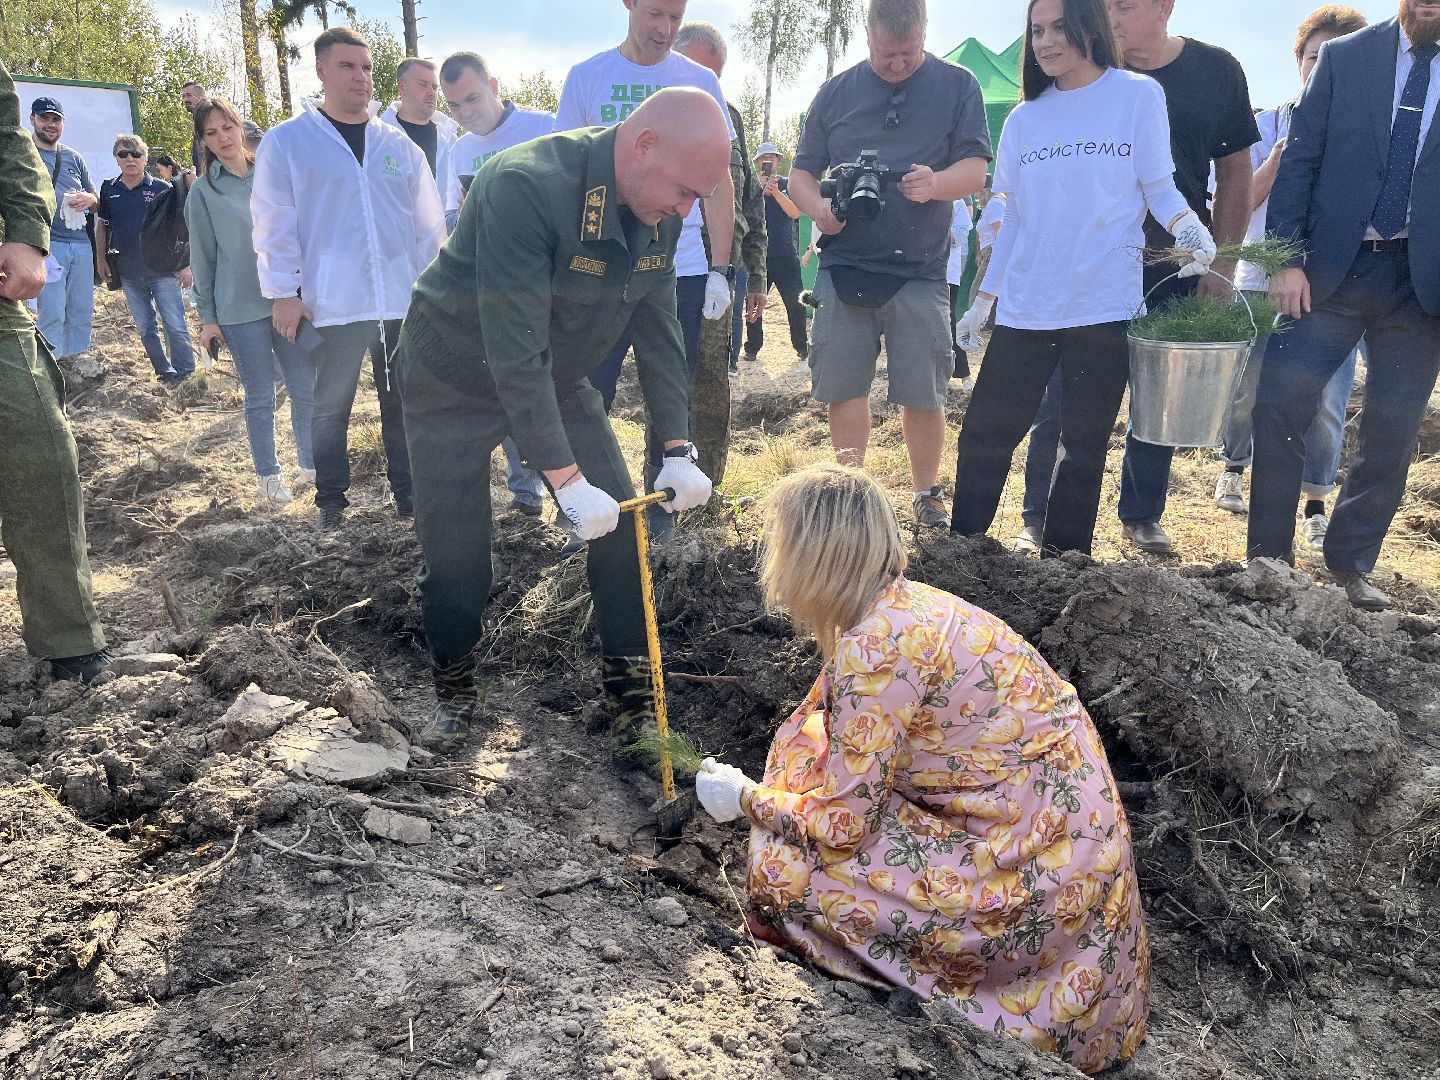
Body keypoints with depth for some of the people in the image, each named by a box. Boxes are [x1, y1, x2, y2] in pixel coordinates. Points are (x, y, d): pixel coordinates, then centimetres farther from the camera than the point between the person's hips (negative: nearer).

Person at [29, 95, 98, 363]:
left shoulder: (73, 157, 18)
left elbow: (96, 200, 20)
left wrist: (88, 199, -2)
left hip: (81, 244, 5)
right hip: (48, 244, -5)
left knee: (82, 312, 7)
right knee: (52, 314, -8)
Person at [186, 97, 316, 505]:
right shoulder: (203, 191, 1)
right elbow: (202, 257, 4)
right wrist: (207, 317, 2)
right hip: (240, 309, -2)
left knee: (307, 388, 4)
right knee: (260, 398, 3)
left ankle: (310, 463, 21)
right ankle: (269, 475, 16)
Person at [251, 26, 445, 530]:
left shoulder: (398, 145, 11)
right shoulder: (286, 141, 2)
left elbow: (428, 223, 14)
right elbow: (274, 223, 0)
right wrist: (284, 292, -5)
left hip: (404, 300, 3)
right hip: (333, 301, -2)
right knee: (331, 407, 5)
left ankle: (408, 491, 21)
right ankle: (331, 501, 19)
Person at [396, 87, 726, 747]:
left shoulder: (658, 210, -11)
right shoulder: (525, 186, -34)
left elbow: (658, 331, -3)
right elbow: (514, 350, -36)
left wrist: (678, 450, -8)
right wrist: (566, 481, -36)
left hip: (557, 379, 6)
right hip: (456, 380, -5)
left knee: (623, 527, -3)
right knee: (454, 556, -1)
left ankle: (633, 695, 12)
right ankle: (453, 688, 27)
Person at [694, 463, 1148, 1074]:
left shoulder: (875, 645, -25)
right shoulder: (906, 603, 2)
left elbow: (842, 823, -19)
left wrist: (746, 799, -1)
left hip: (1035, 871, -9)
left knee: (783, 871, -10)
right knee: (811, 740, 12)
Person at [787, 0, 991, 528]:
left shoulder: (957, 86, 7)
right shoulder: (836, 92, 11)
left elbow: (975, 169, -1)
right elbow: (800, 174, 12)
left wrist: (935, 184, -24)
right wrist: (818, 207, -11)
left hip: (920, 271, -1)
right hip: (843, 266, 2)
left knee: (923, 395, 0)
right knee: (843, 387, 3)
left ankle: (926, 494, 18)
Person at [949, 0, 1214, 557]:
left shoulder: (1138, 95, 3)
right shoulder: (1024, 119, 13)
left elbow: (1158, 188, 1)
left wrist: (1186, 224, -21)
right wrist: (982, 301, 13)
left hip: (1104, 305, -3)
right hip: (1024, 308, 3)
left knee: (1084, 447, 3)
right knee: (982, 435, 0)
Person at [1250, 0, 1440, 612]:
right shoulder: (1345, 57, 5)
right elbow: (1299, 162, 1)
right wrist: (1288, 259, -8)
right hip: (1333, 266, -1)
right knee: (1279, 405, -8)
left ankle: (1350, 564, 18)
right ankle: (1268, 557, 5)